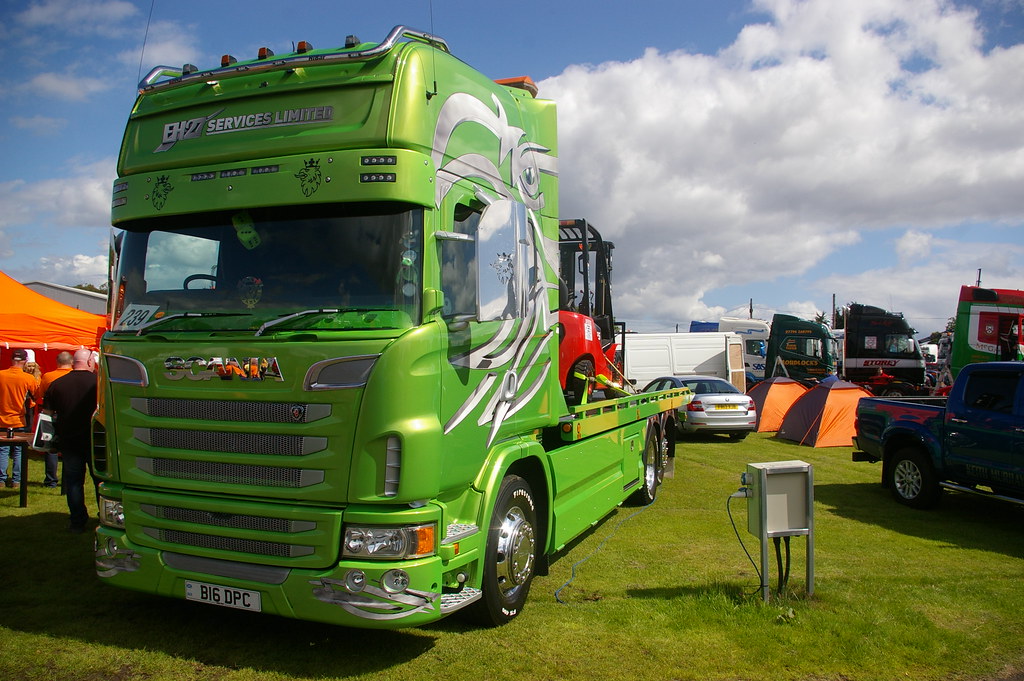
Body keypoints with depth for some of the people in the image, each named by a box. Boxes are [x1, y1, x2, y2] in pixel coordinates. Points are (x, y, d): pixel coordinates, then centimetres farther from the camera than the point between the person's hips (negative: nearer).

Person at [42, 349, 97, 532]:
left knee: (73, 481, 10)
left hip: (68, 440, 2)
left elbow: (47, 413, 7)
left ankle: (77, 522, 12)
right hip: (95, 440, -2)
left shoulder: (57, 384, 2)